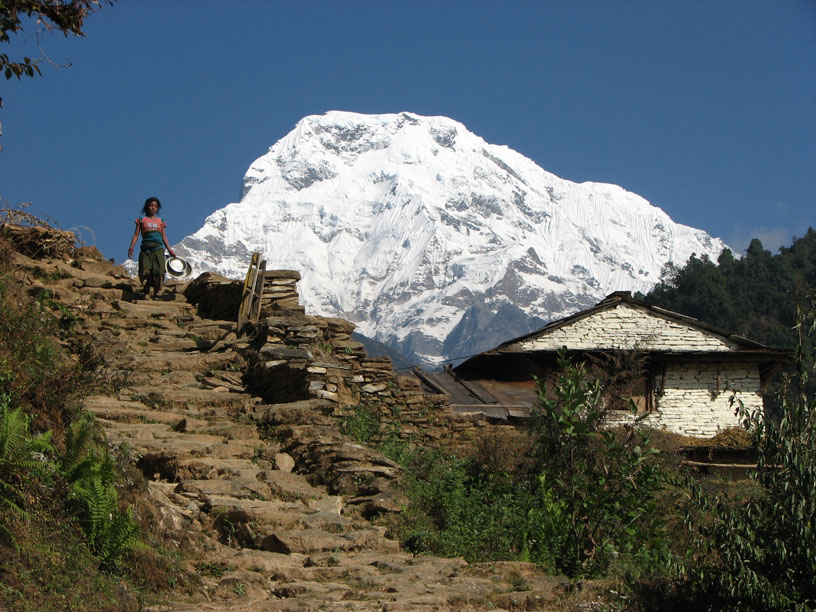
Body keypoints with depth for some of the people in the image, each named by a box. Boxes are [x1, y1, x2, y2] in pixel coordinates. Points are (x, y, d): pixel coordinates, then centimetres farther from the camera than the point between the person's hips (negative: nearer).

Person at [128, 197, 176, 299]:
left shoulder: (160, 220, 18)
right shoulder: (142, 219, 13)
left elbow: (164, 236, 20)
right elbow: (136, 234, 8)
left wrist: (169, 249, 15)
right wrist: (131, 248, -3)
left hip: (158, 248, 1)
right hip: (146, 248, -1)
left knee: (158, 272, -7)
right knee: (145, 271, -10)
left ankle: (156, 294, -1)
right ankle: (146, 294, -5)